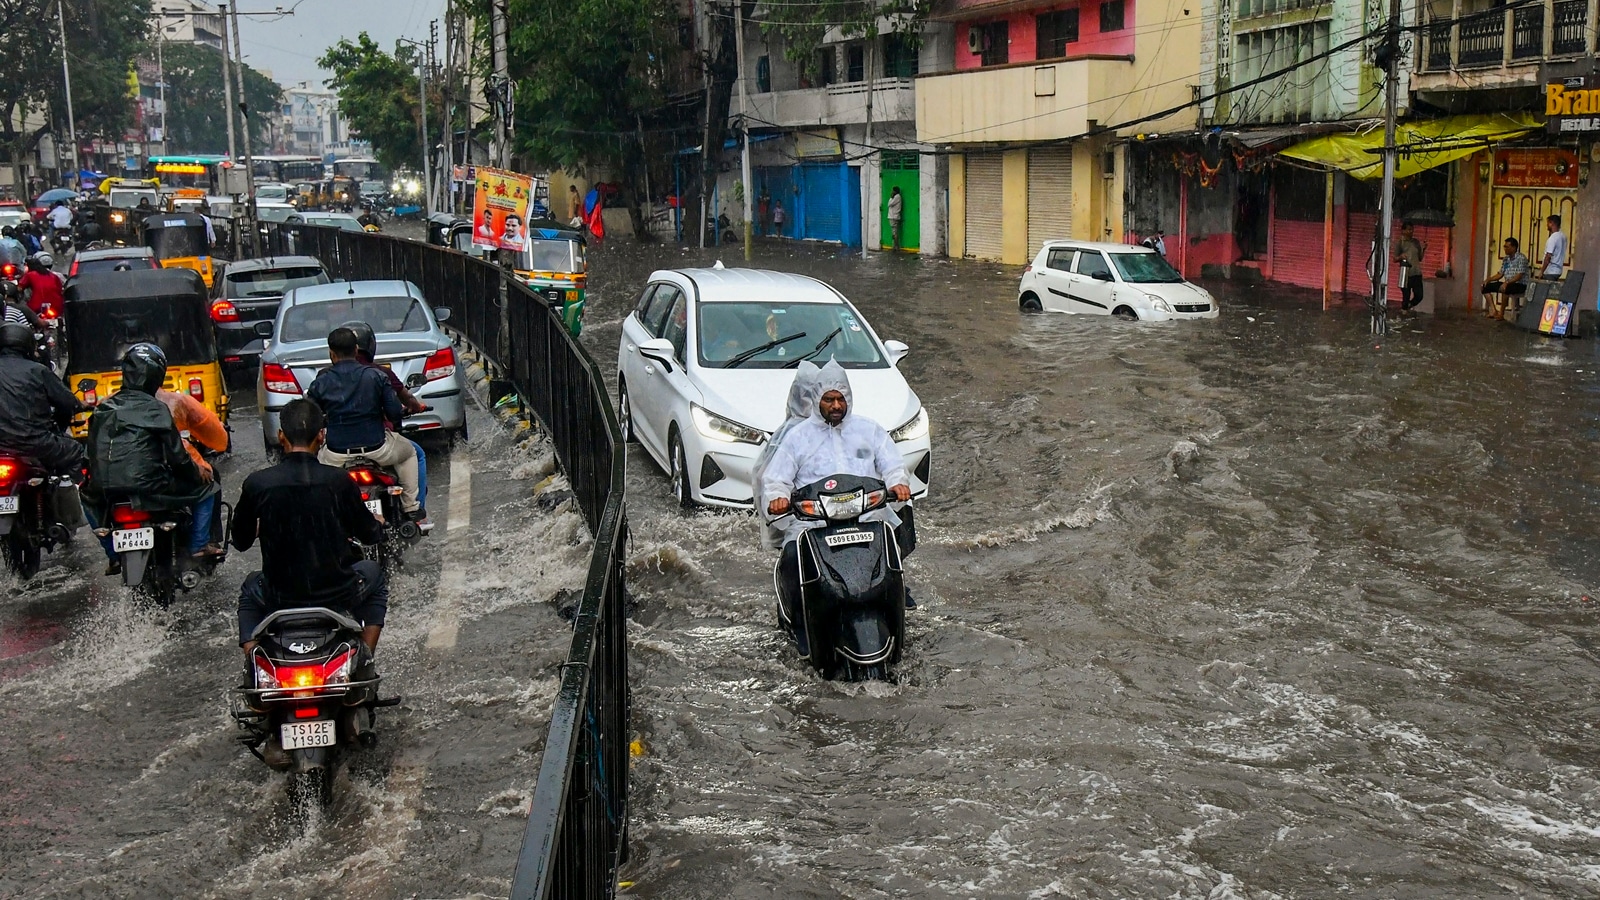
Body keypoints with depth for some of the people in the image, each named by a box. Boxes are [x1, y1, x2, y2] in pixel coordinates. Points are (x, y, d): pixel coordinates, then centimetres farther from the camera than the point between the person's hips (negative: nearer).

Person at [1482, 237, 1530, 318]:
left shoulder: (1521, 258, -12)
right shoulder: (1505, 259, 12)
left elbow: (1519, 276, -21)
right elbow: (1500, 274, 15)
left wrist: (1506, 283, -33)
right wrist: (1488, 280, 0)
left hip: (1520, 285, -9)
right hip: (1507, 284, 9)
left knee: (1505, 289, -39)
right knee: (1486, 286, -1)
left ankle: (1501, 312, -24)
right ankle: (1494, 311, -8)